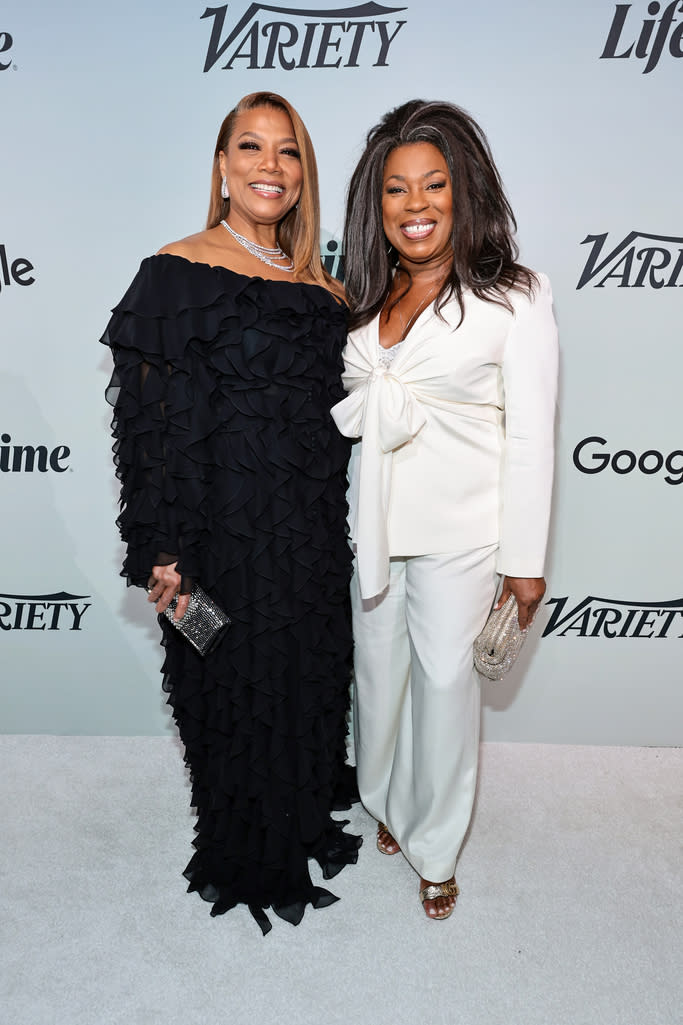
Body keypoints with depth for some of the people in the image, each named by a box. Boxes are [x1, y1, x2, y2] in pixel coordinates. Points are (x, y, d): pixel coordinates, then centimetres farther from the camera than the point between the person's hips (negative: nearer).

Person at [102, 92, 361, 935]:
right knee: (235, 690, 11)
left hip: (311, 534, 5)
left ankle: (305, 823, 47)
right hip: (222, 530, -5)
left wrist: (332, 532, 11)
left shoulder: (322, 291, 8)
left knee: (310, 679, 18)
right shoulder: (175, 273, -8)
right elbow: (149, 421, -12)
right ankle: (245, 859, 38)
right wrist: (163, 552, -14)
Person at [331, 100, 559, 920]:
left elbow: (529, 438, -11)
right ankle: (387, 804, 45)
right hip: (373, 522, 5)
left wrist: (525, 560, -10)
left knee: (445, 681, 6)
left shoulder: (514, 298, -10)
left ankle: (435, 848, 31)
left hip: (459, 529, -4)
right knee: (379, 668, 17)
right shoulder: (368, 297, 7)